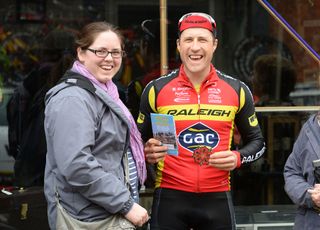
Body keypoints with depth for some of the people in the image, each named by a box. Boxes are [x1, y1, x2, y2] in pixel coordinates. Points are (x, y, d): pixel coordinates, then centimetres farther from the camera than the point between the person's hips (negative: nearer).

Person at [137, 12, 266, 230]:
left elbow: (256, 141, 13)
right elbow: (140, 141, 10)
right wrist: (148, 153, -12)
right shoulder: (157, 89, 1)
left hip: (217, 197, 1)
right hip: (170, 196, -1)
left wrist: (238, 158, -8)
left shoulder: (237, 90, 3)